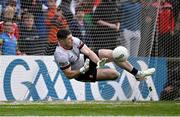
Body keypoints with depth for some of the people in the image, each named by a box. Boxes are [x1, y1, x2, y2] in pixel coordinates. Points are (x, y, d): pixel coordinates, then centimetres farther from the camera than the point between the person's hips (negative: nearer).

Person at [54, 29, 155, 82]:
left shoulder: (74, 40, -14)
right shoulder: (61, 55, -33)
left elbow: (88, 51, -12)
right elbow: (69, 75, -26)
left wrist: (98, 62, -27)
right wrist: (83, 70, -38)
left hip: (85, 59, 7)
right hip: (81, 74, -7)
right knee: (114, 74, -19)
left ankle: (138, 74, 7)